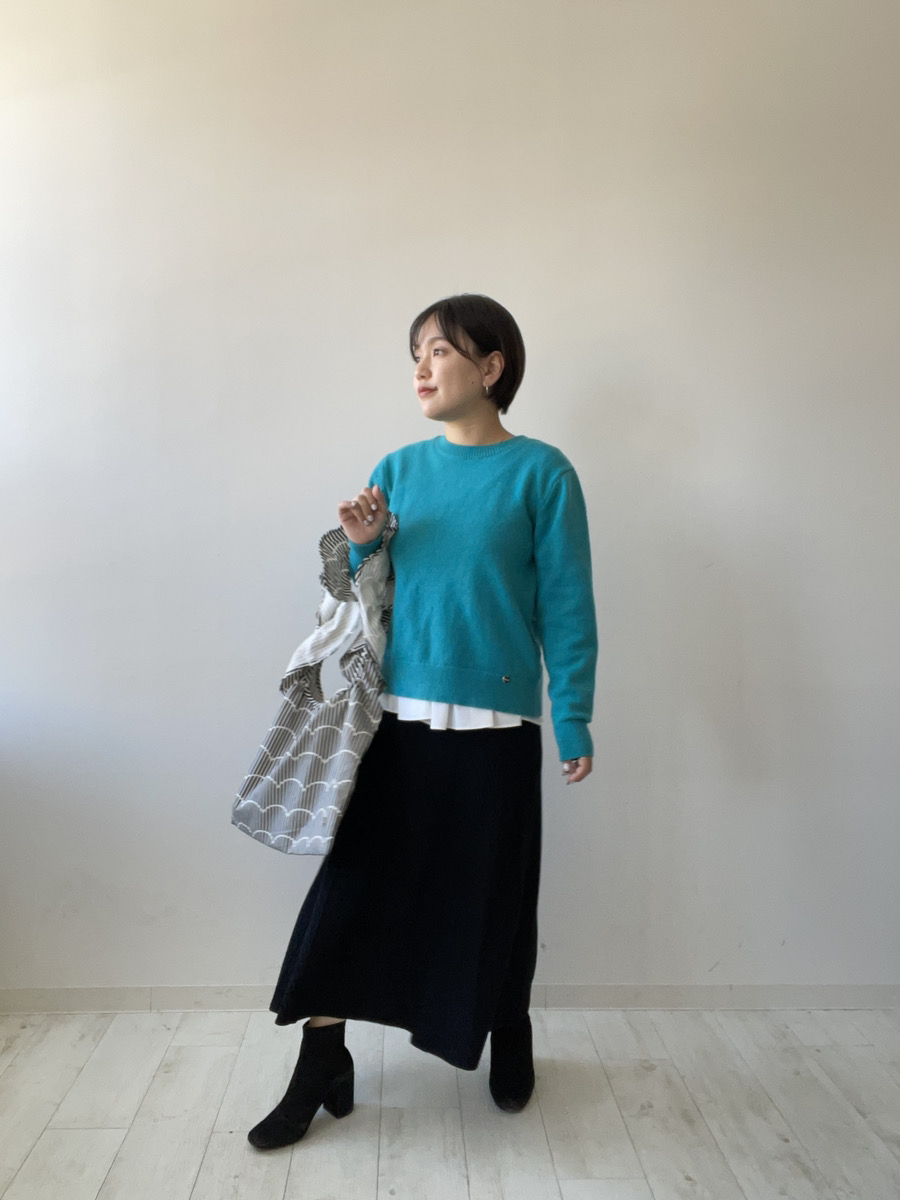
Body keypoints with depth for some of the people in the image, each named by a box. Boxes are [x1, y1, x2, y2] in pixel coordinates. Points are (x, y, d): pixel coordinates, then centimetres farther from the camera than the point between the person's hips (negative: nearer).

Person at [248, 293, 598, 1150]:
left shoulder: (540, 472, -4)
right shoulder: (398, 469, 8)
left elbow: (566, 606, -4)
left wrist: (574, 721, -6)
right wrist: (361, 547, -7)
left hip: (494, 726, -3)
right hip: (396, 717, 3)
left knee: (493, 892, 10)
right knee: (351, 881, 3)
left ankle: (508, 1034, 38)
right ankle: (322, 1066, 21)